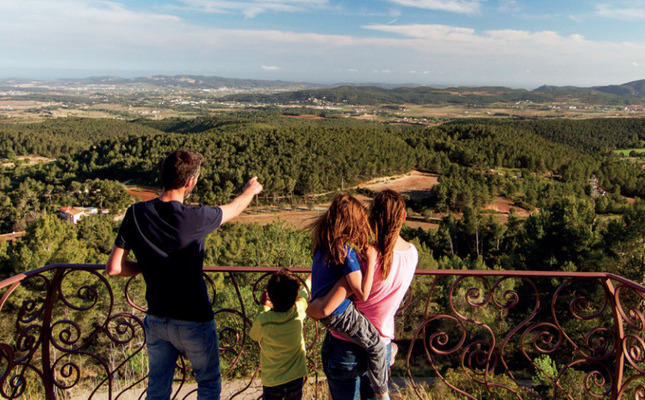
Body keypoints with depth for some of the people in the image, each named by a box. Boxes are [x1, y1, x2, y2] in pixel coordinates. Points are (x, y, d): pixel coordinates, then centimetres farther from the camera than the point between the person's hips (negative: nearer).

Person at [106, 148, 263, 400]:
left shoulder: (136, 214, -10)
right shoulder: (195, 218, -22)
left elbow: (114, 267, -8)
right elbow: (233, 210, -1)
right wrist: (250, 190, 19)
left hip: (156, 320, 4)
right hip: (193, 321, -4)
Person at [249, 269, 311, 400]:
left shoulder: (263, 320, -24)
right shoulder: (298, 312, -18)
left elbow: (254, 336, 1)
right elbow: (304, 292, 6)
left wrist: (265, 308, 7)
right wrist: (309, 279, 26)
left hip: (272, 382, -2)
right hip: (296, 379, 2)